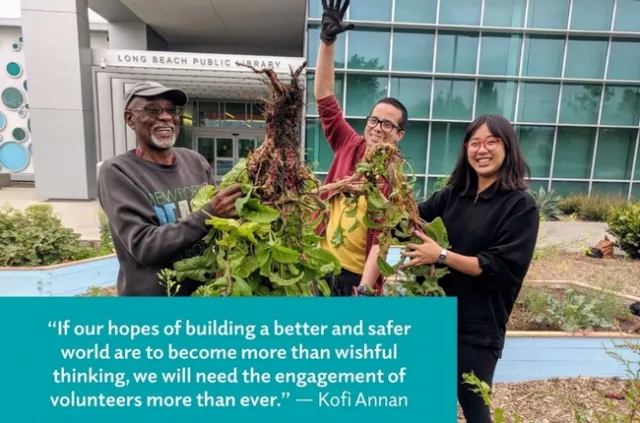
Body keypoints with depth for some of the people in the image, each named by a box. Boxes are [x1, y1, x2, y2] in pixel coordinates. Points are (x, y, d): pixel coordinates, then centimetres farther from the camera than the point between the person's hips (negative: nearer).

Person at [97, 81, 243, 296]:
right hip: (151, 293, -4)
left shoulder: (195, 161, -1)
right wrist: (208, 215, -30)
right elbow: (142, 246, -21)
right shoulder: (117, 171, -12)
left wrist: (234, 207, -17)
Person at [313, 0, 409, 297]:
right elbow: (325, 100, -3)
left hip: (357, 276, -4)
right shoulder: (349, 146, 0)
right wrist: (327, 40, -11)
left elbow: (382, 236, -14)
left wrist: (365, 289, -20)